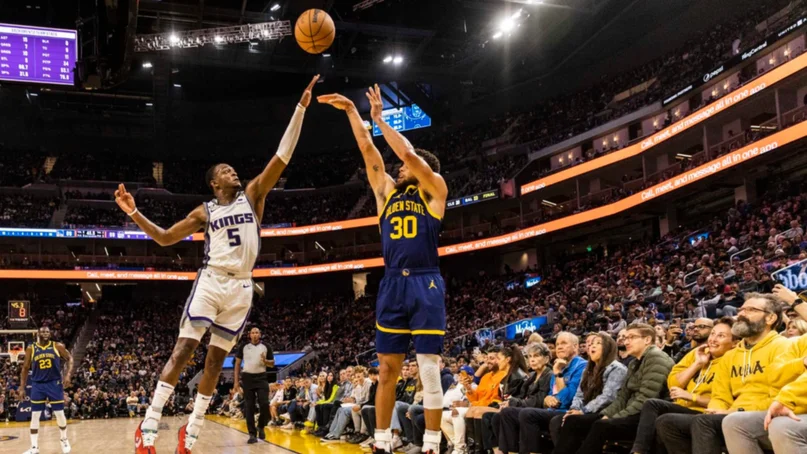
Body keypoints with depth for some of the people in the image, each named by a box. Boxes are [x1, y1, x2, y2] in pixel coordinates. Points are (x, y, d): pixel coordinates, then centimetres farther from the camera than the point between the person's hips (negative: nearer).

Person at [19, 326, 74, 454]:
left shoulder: (58, 346, -4)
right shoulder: (31, 349, -1)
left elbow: (69, 359, 4)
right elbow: (25, 368, 5)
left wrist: (68, 375, -11)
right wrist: (22, 388, 2)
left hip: (55, 383, -1)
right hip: (37, 385, 1)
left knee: (60, 414, 3)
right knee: (34, 416, 1)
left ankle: (64, 439, 25)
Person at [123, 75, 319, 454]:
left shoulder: (252, 195, 10)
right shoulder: (204, 212, 9)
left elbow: (282, 156, 3)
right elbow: (164, 238, 14)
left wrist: (300, 107, -4)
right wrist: (134, 213, 1)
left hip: (242, 287, 2)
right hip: (211, 281, -2)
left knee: (216, 359, 6)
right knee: (183, 350, -11)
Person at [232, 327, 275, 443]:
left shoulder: (266, 347, 5)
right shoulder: (243, 348, 4)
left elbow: (272, 364, 10)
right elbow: (237, 364, 7)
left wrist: (265, 361, -13)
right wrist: (236, 381, 1)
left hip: (261, 377, 0)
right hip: (248, 378, 0)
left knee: (264, 404, -11)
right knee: (249, 407, 0)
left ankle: (261, 427, 13)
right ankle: (252, 434, 4)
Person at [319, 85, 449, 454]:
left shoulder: (434, 190, 5)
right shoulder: (388, 191, 18)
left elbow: (407, 153, -7)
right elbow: (367, 148, 15)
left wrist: (379, 118, 3)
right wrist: (351, 110, 11)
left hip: (425, 285, -5)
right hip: (392, 285, 5)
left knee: (429, 371, -4)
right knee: (386, 371, 7)